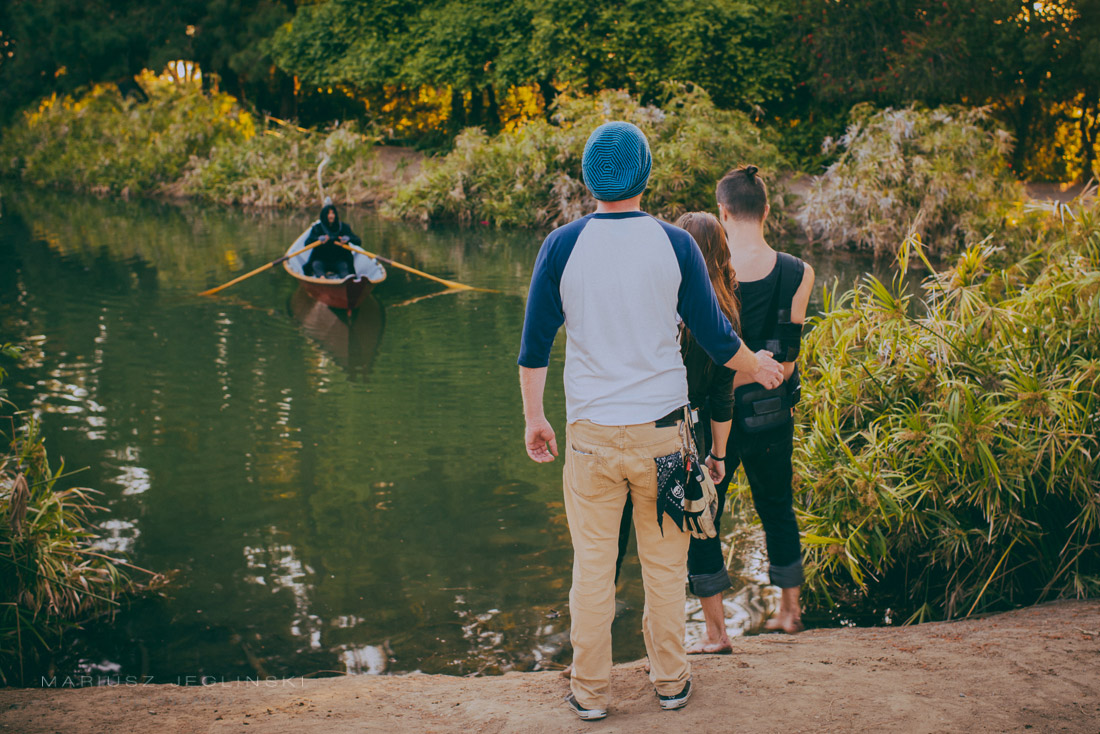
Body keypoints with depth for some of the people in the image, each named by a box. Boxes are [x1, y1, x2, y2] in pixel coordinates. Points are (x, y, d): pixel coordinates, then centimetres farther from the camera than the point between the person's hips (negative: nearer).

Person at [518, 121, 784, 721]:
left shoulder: (562, 245, -5)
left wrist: (533, 418, 11)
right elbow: (714, 334, 3)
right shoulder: (675, 245, -5)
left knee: (592, 564, 9)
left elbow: (534, 342, -1)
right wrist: (756, 367, 22)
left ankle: (589, 691, 18)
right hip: (661, 426, 0)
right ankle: (670, 681, 25)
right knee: (664, 564, 13)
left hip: (590, 430, 0)